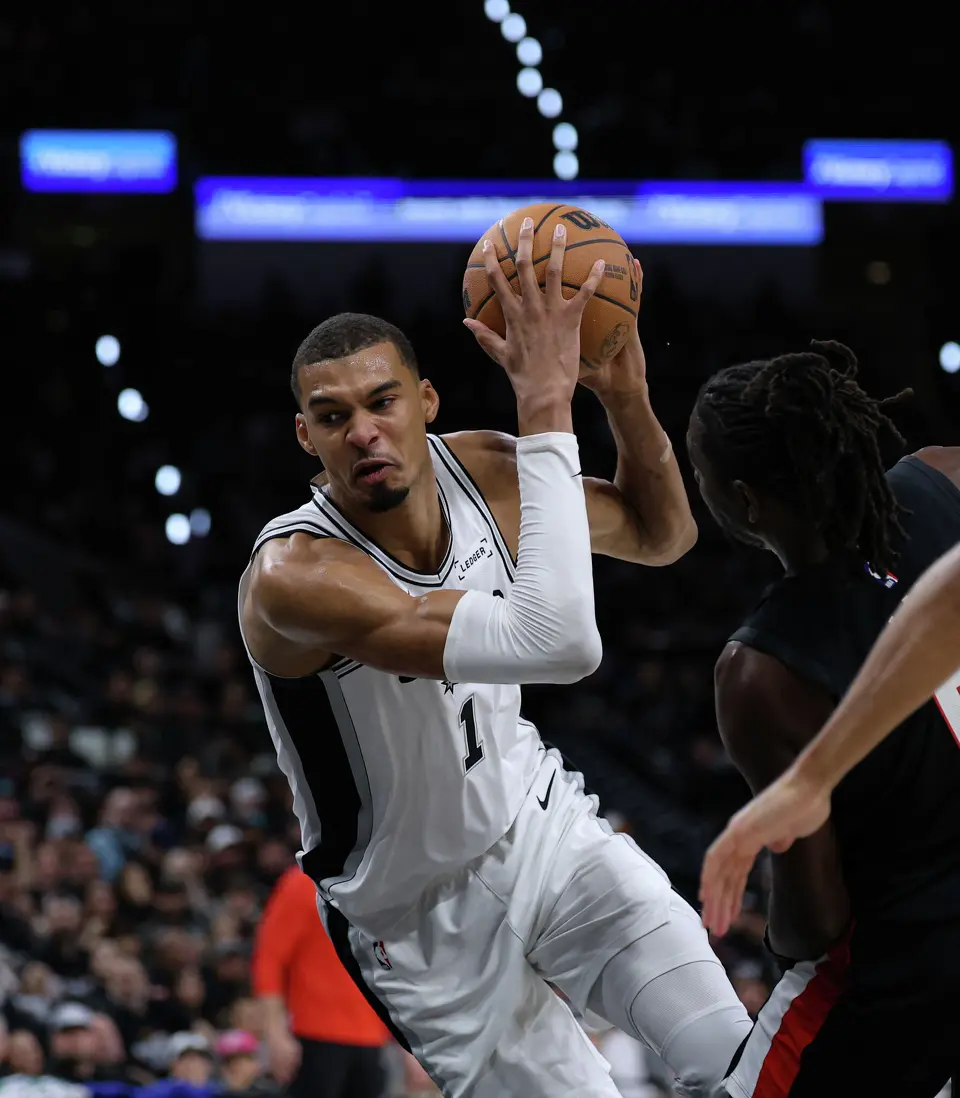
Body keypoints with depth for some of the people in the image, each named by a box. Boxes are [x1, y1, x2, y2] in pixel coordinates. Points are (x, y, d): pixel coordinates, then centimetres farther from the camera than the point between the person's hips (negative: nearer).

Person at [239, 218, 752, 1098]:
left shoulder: (481, 470, -12)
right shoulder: (295, 577, -33)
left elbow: (663, 535, 6)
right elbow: (558, 644, -45)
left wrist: (625, 395, -14)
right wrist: (547, 404, -43)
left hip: (547, 827, 5)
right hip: (426, 928, -5)